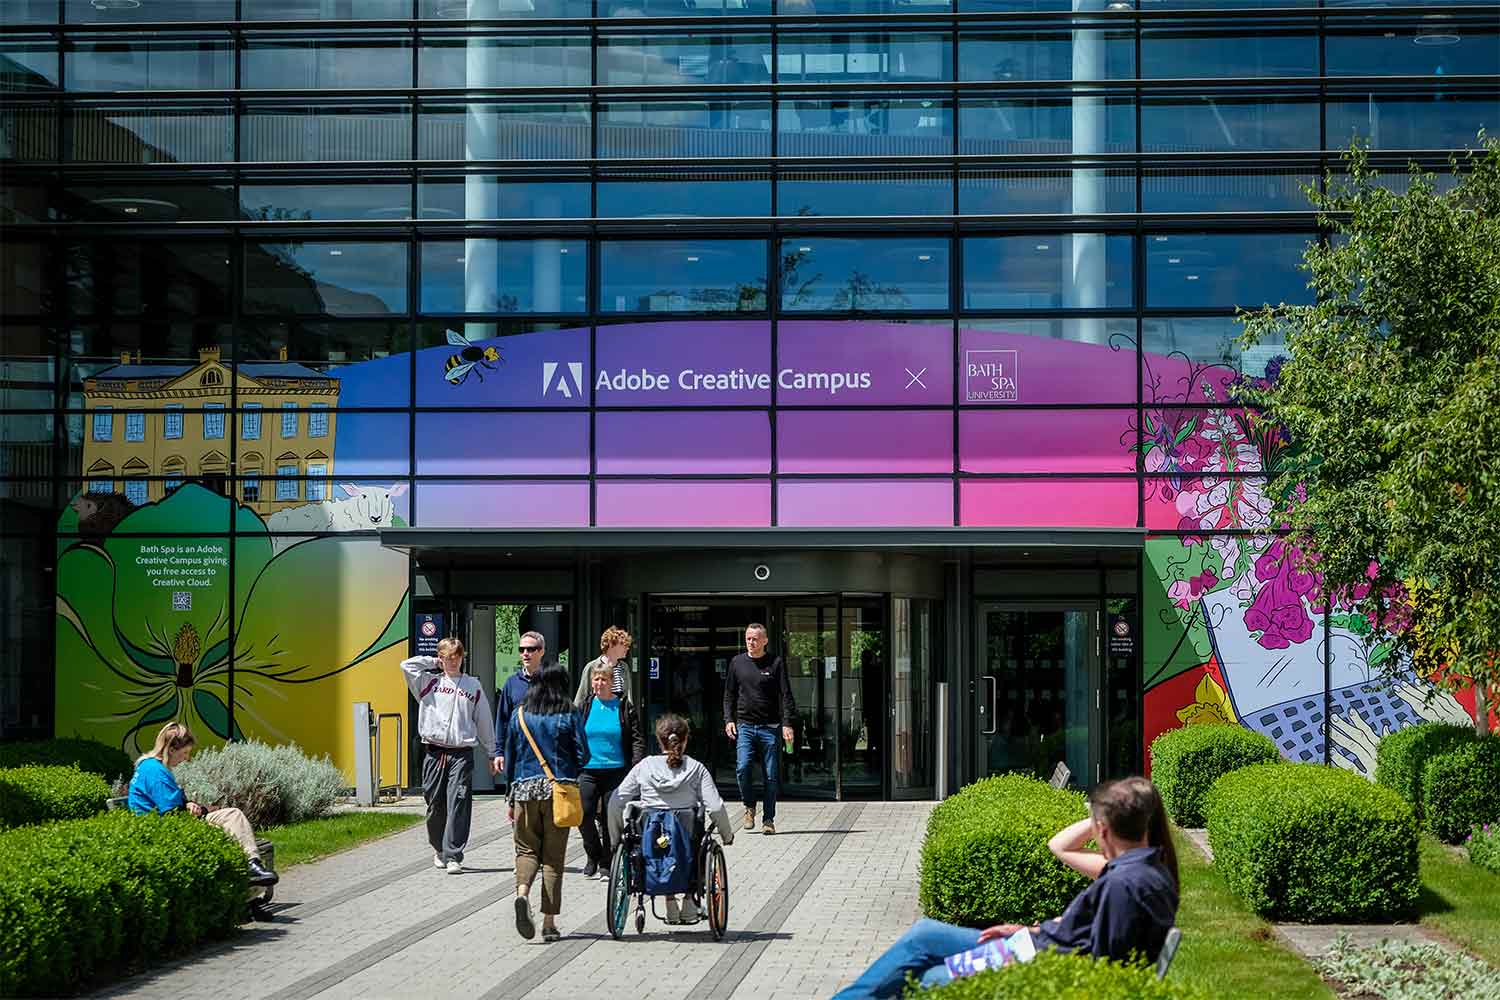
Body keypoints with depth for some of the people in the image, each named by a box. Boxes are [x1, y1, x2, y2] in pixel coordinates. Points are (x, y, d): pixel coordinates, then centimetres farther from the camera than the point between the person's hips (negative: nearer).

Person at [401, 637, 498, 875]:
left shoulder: (473, 685, 12)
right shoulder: (429, 682, 10)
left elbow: (484, 721, 16)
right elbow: (407, 666, -5)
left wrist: (492, 753, 15)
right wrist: (433, 663, 7)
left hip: (462, 753, -1)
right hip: (434, 753, 1)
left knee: (458, 805, -10)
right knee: (435, 804, 7)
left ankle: (453, 856, -10)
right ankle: (439, 848, 27)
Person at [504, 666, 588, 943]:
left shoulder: (519, 715, 6)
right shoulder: (568, 715, -1)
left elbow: (510, 758, 10)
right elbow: (583, 756, -3)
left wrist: (510, 800, 18)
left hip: (525, 788, 1)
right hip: (559, 789, -1)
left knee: (527, 848, 10)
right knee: (554, 855, 5)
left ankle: (522, 893, -21)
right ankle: (549, 922, 4)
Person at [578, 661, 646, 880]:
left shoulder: (624, 707, 2)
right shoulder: (585, 707, 7)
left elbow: (638, 738, 2)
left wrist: (636, 766, -10)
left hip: (616, 770, -1)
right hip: (588, 771, 1)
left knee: (611, 818, 1)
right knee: (583, 814, -12)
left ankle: (606, 863, 14)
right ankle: (593, 854, 10)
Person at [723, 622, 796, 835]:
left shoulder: (776, 663, 1)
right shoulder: (737, 662, 9)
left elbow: (786, 696, -1)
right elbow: (729, 695, 16)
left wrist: (787, 723, -11)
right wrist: (728, 719, 3)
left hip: (770, 728, -1)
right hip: (744, 727, 1)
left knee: (771, 775, 0)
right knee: (743, 768, -16)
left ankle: (768, 820, 9)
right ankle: (749, 807, 8)